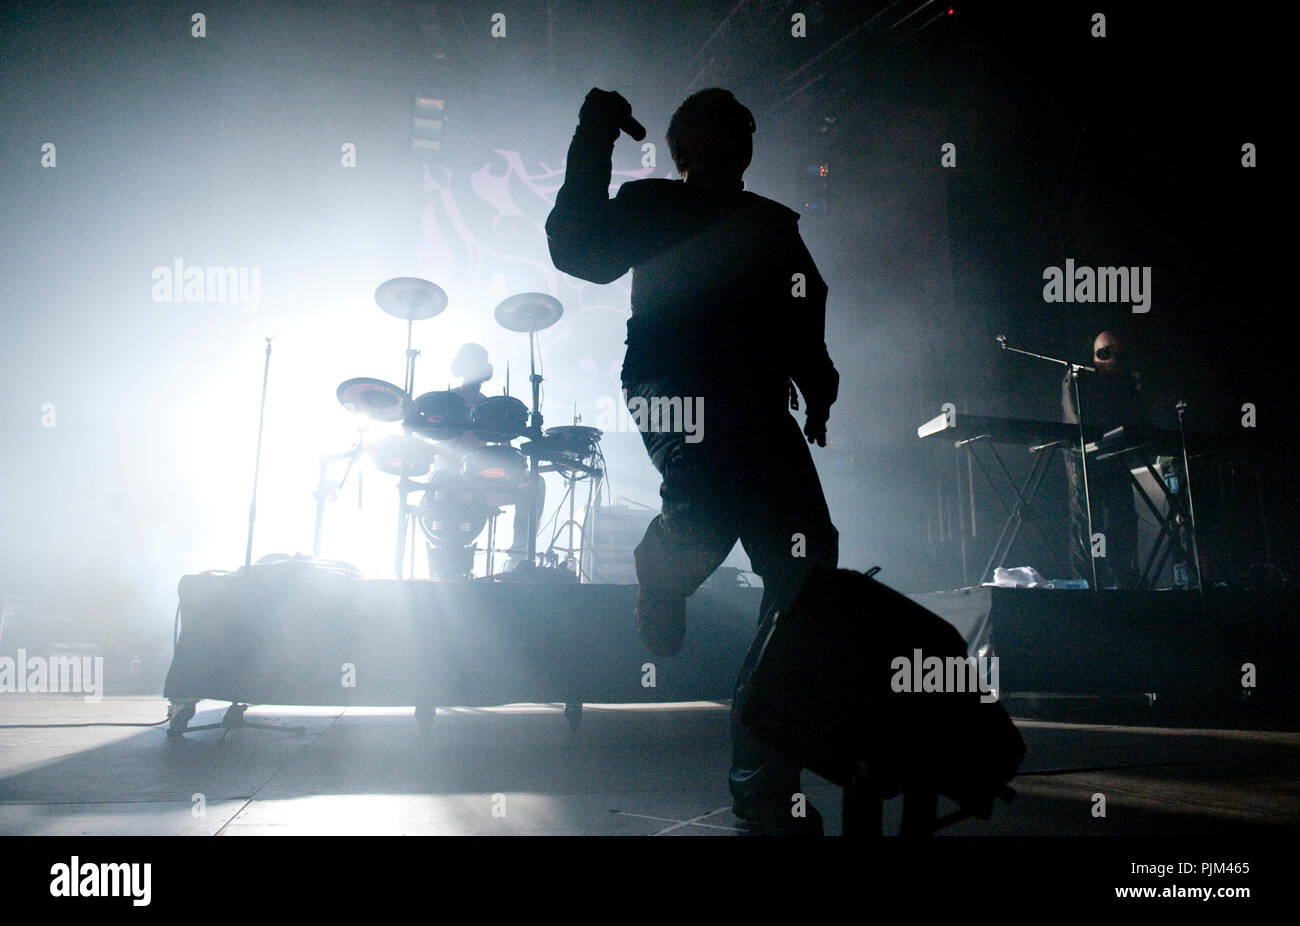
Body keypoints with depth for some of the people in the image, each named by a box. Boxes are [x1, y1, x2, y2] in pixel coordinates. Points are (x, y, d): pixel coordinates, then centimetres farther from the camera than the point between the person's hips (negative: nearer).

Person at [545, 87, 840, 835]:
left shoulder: (772, 226, 24)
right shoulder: (653, 207, 15)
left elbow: (804, 329, 20)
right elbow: (578, 252, 0)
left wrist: (818, 394, 2)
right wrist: (594, 146, -5)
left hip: (758, 404, 4)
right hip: (671, 387, -4)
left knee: (808, 563, -11)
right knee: (713, 487, -36)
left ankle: (764, 781, -4)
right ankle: (661, 574, 5)